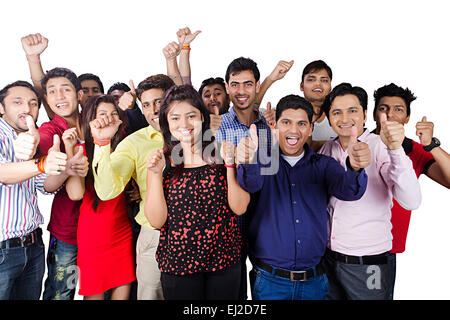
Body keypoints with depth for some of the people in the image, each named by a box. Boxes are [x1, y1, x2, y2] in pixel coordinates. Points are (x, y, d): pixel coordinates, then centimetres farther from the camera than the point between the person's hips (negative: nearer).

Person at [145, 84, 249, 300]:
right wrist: (156, 175, -16)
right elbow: (156, 221, -6)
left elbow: (239, 208, -8)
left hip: (224, 260, 1)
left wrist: (230, 163, -18)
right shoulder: (160, 161, -2)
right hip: (177, 262, 0)